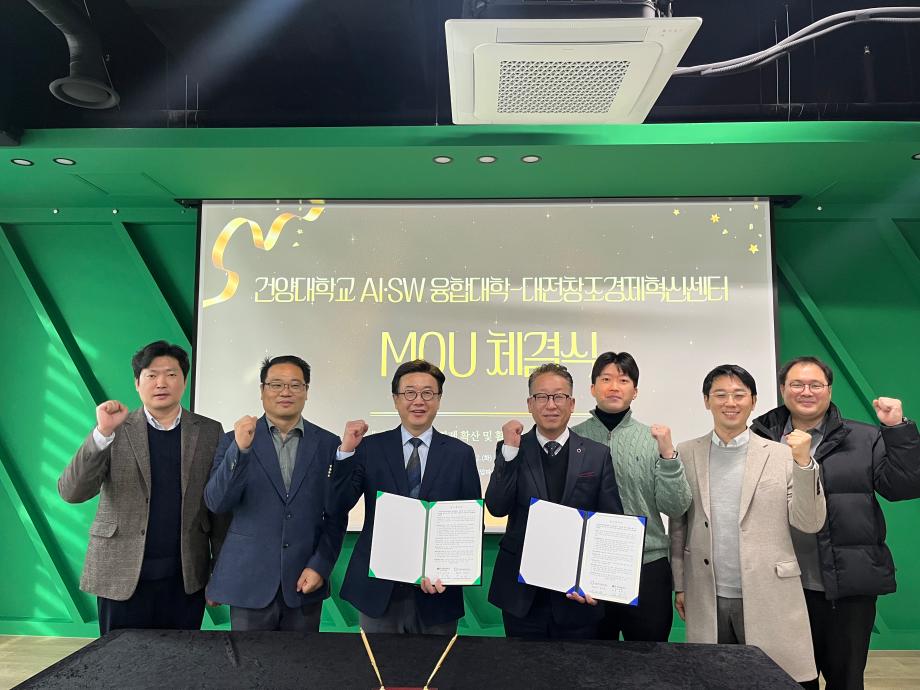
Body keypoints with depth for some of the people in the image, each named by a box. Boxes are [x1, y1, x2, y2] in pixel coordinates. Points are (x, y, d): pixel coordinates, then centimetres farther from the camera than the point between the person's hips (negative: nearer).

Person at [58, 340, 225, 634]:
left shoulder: (209, 432, 2)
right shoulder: (115, 430, 0)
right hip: (123, 575, 0)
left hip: (186, 577, 1)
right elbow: (71, 493, -10)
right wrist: (103, 433, -23)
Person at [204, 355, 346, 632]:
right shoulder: (235, 440, 0)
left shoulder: (328, 444, 2)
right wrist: (240, 449, -22)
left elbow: (336, 515, 4)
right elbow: (216, 503, -10)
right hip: (250, 581, -1)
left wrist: (320, 566, -5)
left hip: (305, 582, 1)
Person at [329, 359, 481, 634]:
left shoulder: (460, 453, 0)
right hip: (378, 589, 0)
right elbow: (337, 506, -6)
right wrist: (346, 451, -17)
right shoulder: (370, 447, -1)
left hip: (437, 590, 1)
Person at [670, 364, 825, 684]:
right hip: (707, 601, 1)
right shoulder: (686, 454, 3)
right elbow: (678, 524, 7)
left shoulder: (782, 454, 0)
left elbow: (809, 523, -3)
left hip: (769, 600, -1)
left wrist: (804, 463, -15)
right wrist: (680, 585, 7)